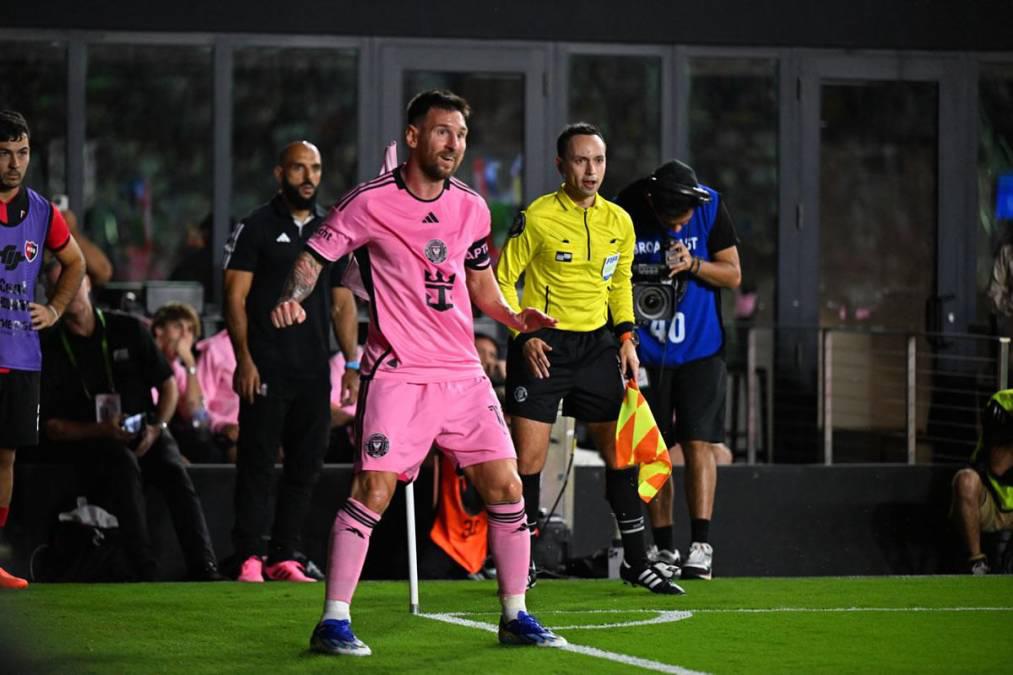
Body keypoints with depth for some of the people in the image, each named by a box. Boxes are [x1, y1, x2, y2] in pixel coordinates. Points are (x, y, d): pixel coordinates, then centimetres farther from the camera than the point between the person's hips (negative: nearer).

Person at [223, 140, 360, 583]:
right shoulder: (257, 227, 0)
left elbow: (342, 303, 17)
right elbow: (235, 297, -4)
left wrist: (352, 364, 10)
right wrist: (244, 359, -12)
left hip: (314, 371, 5)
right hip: (266, 370, -5)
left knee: (306, 465, 4)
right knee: (257, 463, -4)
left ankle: (284, 556, 10)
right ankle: (248, 558, -2)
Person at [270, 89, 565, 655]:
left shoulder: (472, 208, 9)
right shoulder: (371, 202, -7)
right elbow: (315, 255, -2)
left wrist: (514, 317, 5)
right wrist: (293, 298, -22)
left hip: (463, 372, 5)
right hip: (397, 372, -5)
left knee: (506, 488, 2)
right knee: (373, 490, -14)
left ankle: (516, 616, 16)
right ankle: (334, 622, -6)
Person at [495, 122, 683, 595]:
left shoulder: (619, 221, 6)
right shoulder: (537, 217, -9)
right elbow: (503, 280, -4)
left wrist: (625, 335, 8)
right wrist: (524, 335, -14)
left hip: (597, 343, 4)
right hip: (542, 345, -4)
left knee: (620, 450, 4)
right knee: (528, 456, -7)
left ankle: (636, 561, 14)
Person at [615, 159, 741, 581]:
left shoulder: (711, 208, -9)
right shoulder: (626, 211, -11)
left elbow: (733, 275, -2)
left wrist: (694, 264, -20)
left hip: (700, 346, -1)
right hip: (645, 351, 1)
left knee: (698, 443, -8)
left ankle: (700, 546, -8)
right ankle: (663, 549, 7)